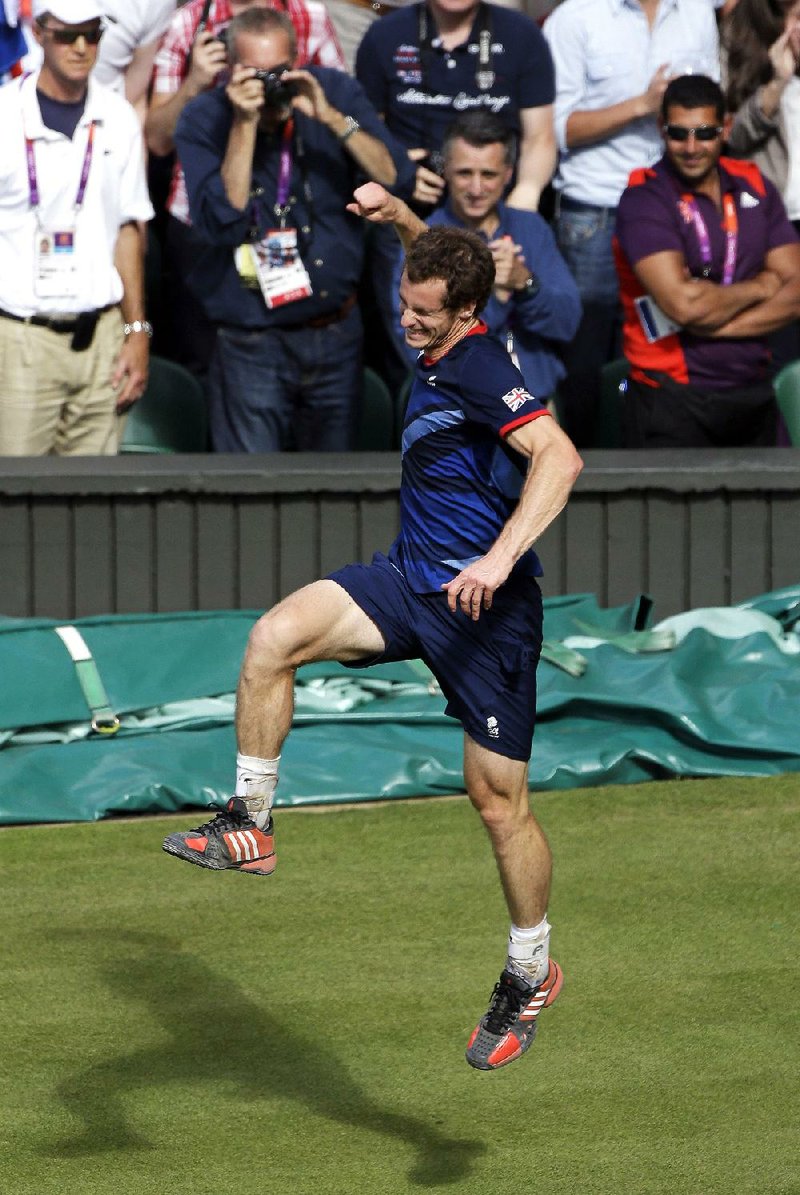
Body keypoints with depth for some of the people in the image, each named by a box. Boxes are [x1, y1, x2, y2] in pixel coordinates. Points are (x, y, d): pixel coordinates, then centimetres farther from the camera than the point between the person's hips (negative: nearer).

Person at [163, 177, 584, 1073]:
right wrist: (399, 216, 16)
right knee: (273, 638, -17)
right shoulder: (438, 347, 6)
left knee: (499, 800, 1)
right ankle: (248, 824, -8)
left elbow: (558, 458, -33)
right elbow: (441, 260, 30)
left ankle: (530, 973, 19)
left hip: (484, 607, -8)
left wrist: (501, 559, -41)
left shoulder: (480, 369, -19)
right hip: (410, 580, 8)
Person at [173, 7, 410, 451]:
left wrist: (331, 118, -20)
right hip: (252, 344, -3)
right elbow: (222, 225, -19)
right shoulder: (203, 120, -7)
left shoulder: (336, 93, -1)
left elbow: (397, 181, -10)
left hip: (337, 333, 3)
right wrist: (244, 124, -23)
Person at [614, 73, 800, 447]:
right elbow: (682, 303, -20)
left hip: (755, 397, 5)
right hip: (673, 401, -5)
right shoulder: (645, 199, -8)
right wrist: (761, 287, -4)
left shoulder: (754, 187, 8)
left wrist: (713, 324, -13)